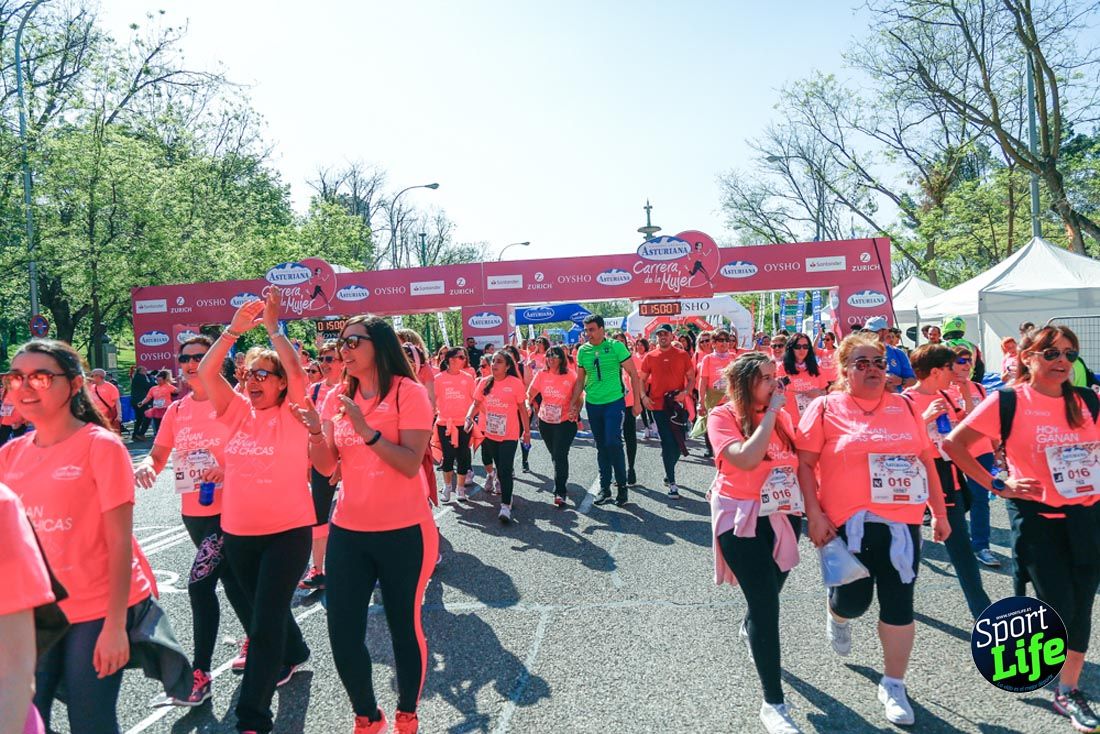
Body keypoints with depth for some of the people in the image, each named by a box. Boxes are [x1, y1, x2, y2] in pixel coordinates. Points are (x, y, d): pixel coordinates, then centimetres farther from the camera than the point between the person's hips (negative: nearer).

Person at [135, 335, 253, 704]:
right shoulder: (176, 410, 7)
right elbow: (158, 455, 9)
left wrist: (231, 468, -28)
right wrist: (147, 465, -13)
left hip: (227, 510, -6)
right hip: (193, 512, 7)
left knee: (200, 583, -12)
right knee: (231, 580, 19)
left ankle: (201, 673, 2)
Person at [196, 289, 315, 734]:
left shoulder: (291, 414, -7)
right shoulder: (238, 411, 4)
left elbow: (296, 371, -24)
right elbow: (206, 374, -7)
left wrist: (272, 326, -18)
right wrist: (234, 329, -16)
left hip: (287, 533, -6)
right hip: (237, 533, 6)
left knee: (265, 622, -6)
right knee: (265, 610, 23)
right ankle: (294, 654, 51)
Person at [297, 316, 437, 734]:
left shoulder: (409, 392, -9)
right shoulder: (341, 396, 6)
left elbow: (411, 464, -17)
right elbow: (326, 468, 6)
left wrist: (365, 429, -26)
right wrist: (317, 431, -13)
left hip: (404, 533, -5)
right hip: (348, 533, 5)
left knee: (405, 627, 8)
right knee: (343, 633, 6)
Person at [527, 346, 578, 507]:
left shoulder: (571, 376, -9)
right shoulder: (542, 374, -1)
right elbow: (530, 393, 1)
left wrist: (575, 411, -20)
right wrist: (527, 404, -13)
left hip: (565, 422, -4)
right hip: (545, 421, 4)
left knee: (560, 456, -11)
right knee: (555, 454, 18)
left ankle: (559, 493, -8)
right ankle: (563, 478, 43)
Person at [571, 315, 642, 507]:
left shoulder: (616, 346, -8)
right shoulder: (582, 351, 4)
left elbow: (633, 374, -4)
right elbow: (580, 380, 13)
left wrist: (637, 401, -6)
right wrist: (574, 403, 6)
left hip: (614, 402, -4)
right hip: (592, 404, 4)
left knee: (613, 443, -12)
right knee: (601, 446, 11)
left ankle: (622, 486, 6)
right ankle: (604, 488, 20)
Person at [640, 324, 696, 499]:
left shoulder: (682, 355, 3)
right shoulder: (650, 357, 5)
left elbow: (691, 378, 5)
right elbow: (642, 379, 11)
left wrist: (686, 392, -13)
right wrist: (644, 396, -5)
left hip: (677, 405, 1)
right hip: (658, 405, -1)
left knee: (677, 443, 7)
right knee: (667, 442, 0)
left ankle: (669, 474, 31)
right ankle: (671, 482, 4)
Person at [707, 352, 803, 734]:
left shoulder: (781, 415, 2)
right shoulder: (722, 416, -14)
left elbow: (799, 460, 11)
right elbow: (746, 459, -29)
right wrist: (770, 412, -24)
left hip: (783, 516, 6)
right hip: (742, 521, -6)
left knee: (768, 593, 22)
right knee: (767, 605, -8)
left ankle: (750, 630, 58)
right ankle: (773, 703, 4)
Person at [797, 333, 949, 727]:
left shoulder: (904, 406, 8)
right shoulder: (826, 407, -3)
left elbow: (926, 460, 14)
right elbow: (804, 463, -4)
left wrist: (939, 511, 13)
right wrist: (814, 514, -11)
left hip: (902, 522, 3)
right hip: (849, 523, -3)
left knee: (899, 605, 6)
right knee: (853, 599, 4)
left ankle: (893, 685, 24)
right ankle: (837, 615, 43)